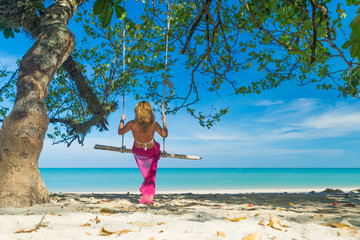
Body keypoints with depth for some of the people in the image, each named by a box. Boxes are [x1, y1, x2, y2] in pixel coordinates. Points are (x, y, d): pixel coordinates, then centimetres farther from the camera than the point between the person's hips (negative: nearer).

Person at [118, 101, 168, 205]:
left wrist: (122, 120, 7)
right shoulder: (154, 124, -33)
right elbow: (164, 135, -15)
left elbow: (120, 132, -10)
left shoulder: (132, 124, -31)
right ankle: (148, 195, 23)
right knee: (151, 174, 26)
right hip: (151, 151, -1)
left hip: (138, 151, 2)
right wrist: (164, 122, -1)